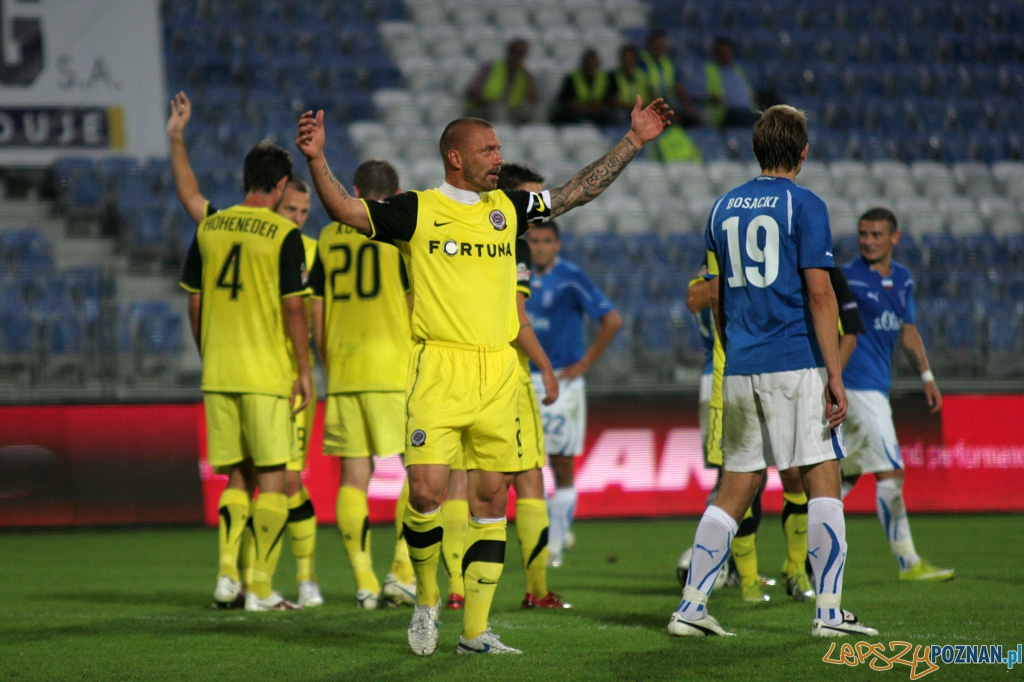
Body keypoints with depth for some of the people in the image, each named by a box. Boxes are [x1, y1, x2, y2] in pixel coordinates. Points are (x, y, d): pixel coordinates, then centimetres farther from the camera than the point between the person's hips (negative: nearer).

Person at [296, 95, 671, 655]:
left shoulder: (507, 208, 14)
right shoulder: (416, 210, 1)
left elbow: (579, 190, 22)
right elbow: (344, 210, -5)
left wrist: (634, 141, 21)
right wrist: (317, 160, -20)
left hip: (497, 372, 4)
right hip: (438, 369, -4)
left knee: (492, 496, 3)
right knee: (425, 490, -15)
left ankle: (475, 631, 9)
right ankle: (426, 599, 11)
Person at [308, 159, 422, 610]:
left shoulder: (329, 236, 11)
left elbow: (316, 312, 13)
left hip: (342, 373, 4)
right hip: (395, 370, -4)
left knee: (354, 475, 5)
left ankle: (364, 582, 3)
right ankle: (402, 572, -3)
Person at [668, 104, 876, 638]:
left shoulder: (723, 208, 13)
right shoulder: (804, 206, -5)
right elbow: (819, 293, -11)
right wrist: (835, 375, -11)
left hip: (740, 369, 6)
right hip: (797, 364, -6)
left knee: (736, 488, 10)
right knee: (821, 478, -1)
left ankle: (690, 606, 5)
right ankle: (829, 610, -4)